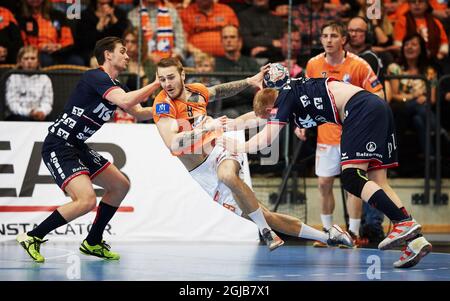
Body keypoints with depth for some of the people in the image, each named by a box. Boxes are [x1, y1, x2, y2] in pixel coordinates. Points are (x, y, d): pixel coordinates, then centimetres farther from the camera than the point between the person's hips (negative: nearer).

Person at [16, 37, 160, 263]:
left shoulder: (115, 86, 14)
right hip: (58, 146, -10)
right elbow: (126, 101, -30)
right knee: (87, 200, -25)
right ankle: (32, 237, -11)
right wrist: (157, 83, -22)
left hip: (77, 147, 10)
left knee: (120, 186, 14)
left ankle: (93, 242, 24)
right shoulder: (96, 77, -15)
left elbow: (139, 113, 24)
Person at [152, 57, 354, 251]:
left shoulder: (197, 91, 2)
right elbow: (172, 144, -28)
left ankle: (266, 231, -24)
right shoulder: (163, 104, -14)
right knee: (263, 217, -5)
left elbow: (219, 90, 26)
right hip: (203, 175, -1)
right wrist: (207, 127, -32)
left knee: (227, 175, -37)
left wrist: (249, 81, 21)